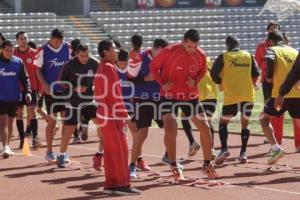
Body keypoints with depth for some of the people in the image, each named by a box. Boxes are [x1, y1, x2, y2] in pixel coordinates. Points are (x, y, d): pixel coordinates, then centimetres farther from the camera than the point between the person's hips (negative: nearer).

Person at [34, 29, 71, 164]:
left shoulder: (67, 48, 0)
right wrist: (45, 85, -15)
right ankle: (49, 152, 12)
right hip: (50, 90, -3)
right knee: (52, 121, 0)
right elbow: (38, 70, -5)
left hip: (65, 89, 3)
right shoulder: (43, 50, -10)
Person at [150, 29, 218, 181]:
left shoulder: (201, 55, -8)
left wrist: (195, 81, -9)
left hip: (191, 96, 4)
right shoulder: (169, 52, -19)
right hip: (170, 96, -4)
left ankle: (207, 165, 20)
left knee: (205, 128, 3)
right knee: (170, 128, -18)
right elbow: (154, 66, -5)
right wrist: (162, 83, -19)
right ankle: (174, 167, -5)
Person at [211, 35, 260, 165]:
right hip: (248, 95, 3)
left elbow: (214, 74, -6)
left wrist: (221, 83, 13)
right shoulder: (248, 56, 7)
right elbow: (256, 74, 4)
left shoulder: (223, 57, -1)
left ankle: (224, 149, -9)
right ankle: (243, 153, 7)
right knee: (245, 124, 14)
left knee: (223, 122, 10)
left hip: (231, 96, -3)